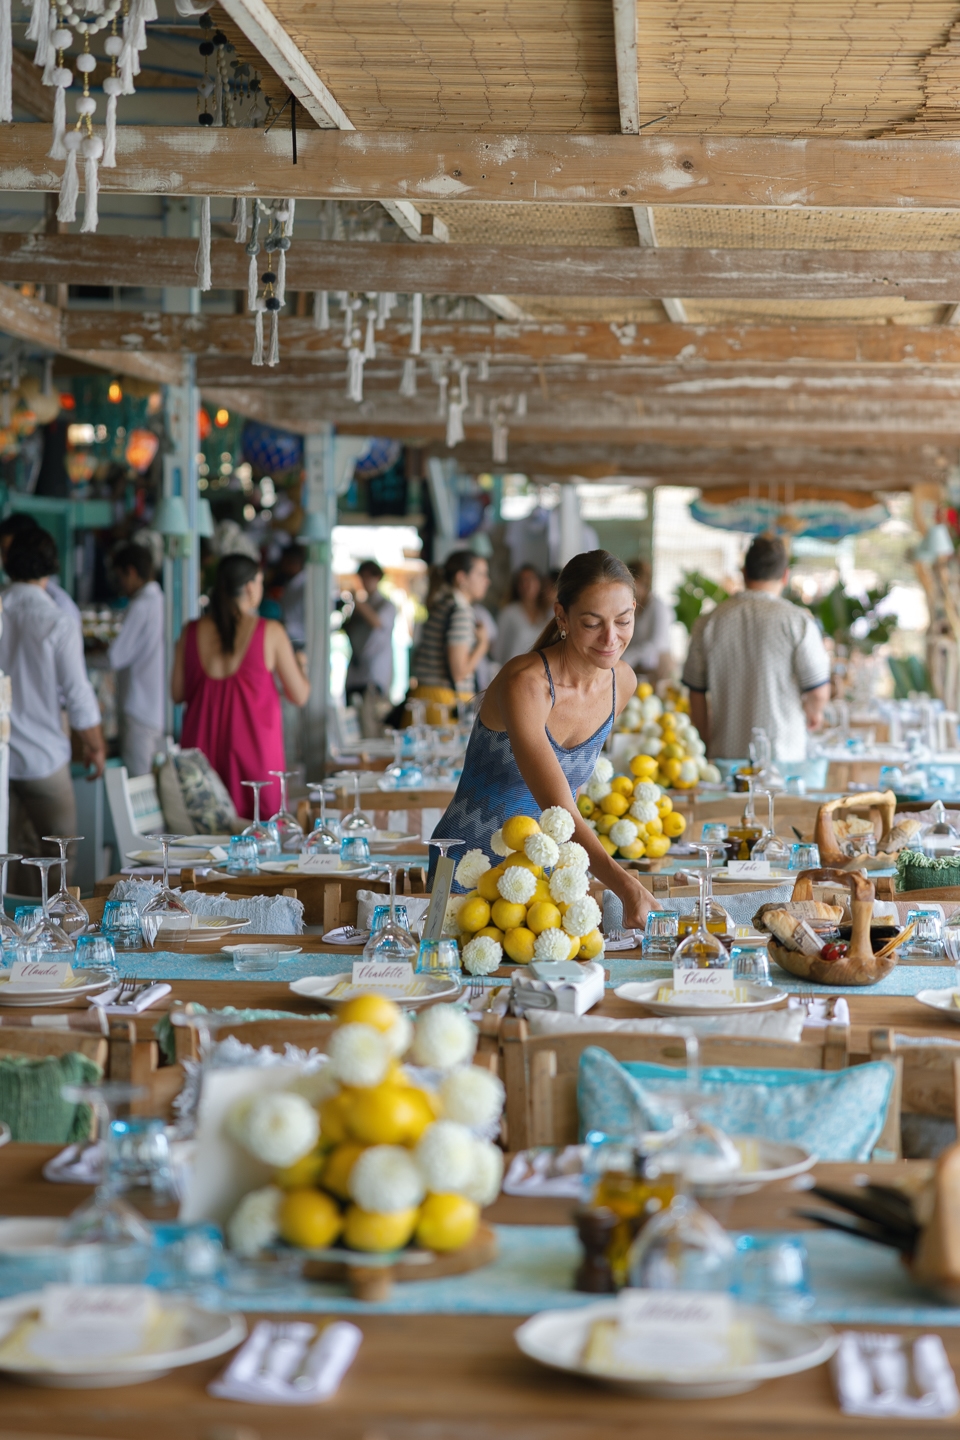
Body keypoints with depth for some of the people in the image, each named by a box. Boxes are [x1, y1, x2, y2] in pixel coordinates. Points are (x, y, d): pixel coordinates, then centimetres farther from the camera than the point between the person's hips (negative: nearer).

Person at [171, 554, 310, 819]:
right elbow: (299, 696, 0)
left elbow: (177, 694, 8)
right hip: (254, 747, -3)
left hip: (201, 747, 3)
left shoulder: (192, 632, 1)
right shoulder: (270, 632, -6)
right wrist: (299, 665, 21)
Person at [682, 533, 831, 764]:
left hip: (726, 754, 3)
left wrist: (708, 746, 22)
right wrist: (813, 712, 18)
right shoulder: (798, 621, -5)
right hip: (784, 754, -3)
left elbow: (696, 693, 11)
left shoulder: (708, 623, 5)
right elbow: (818, 693, -5)